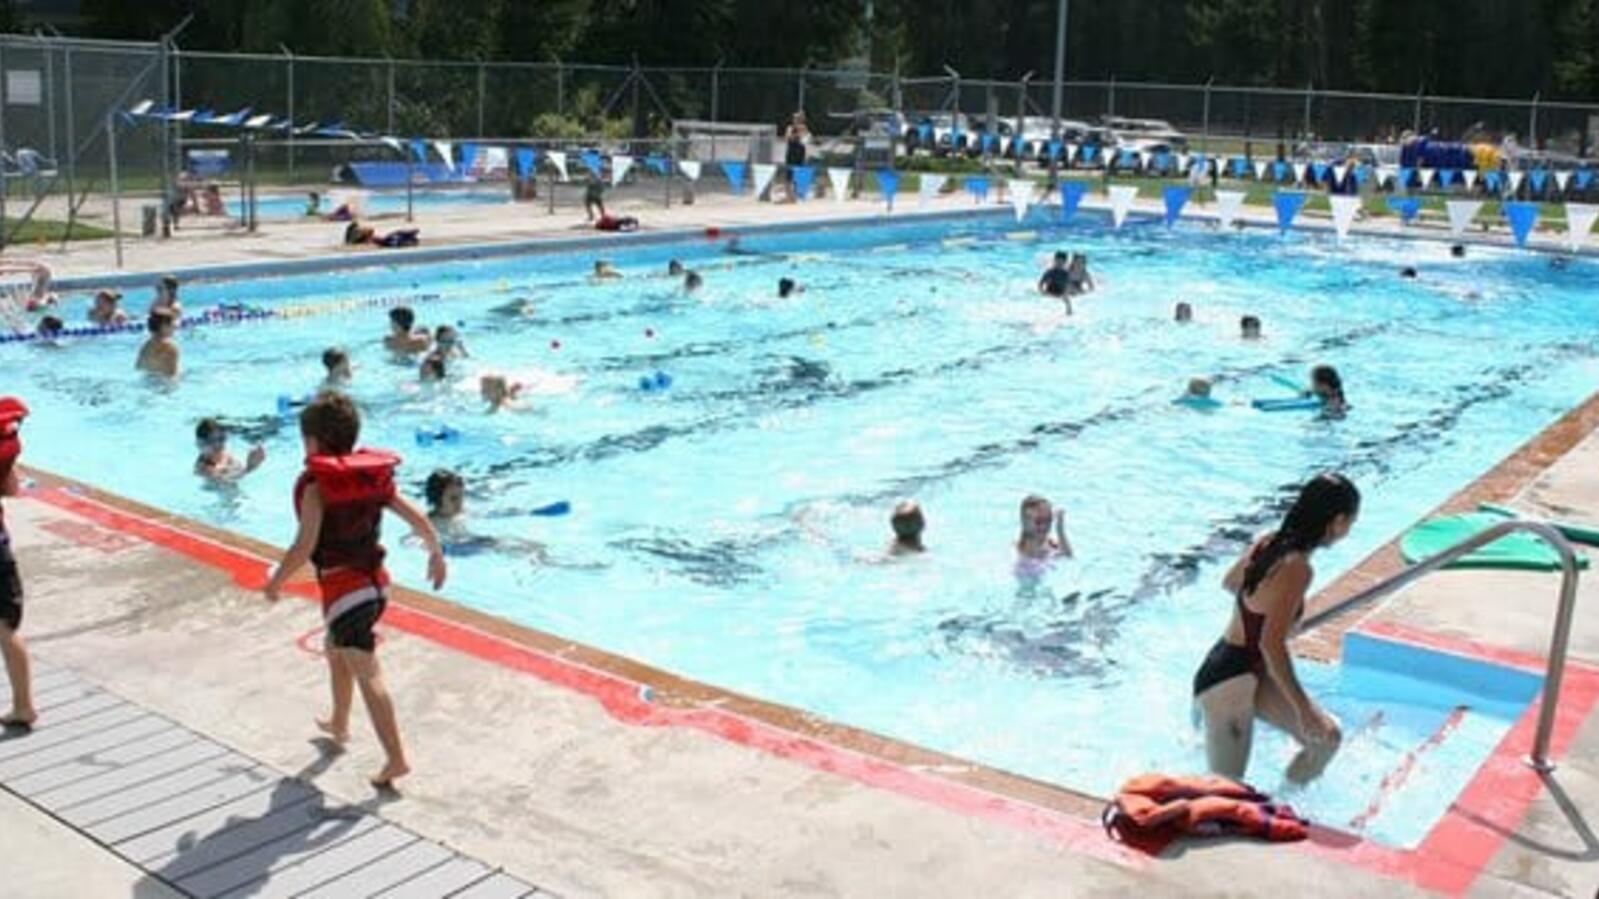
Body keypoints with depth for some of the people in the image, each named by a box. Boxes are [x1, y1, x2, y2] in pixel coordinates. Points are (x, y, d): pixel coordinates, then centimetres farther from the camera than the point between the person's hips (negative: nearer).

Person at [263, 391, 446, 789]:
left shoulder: (316, 484, -15)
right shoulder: (373, 476, 3)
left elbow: (305, 546, -21)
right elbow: (417, 518, 3)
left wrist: (275, 582, -7)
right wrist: (436, 554, 17)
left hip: (342, 589, -8)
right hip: (375, 584, 8)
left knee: (368, 676, -8)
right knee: (335, 649, 30)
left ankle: (395, 758, -12)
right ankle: (339, 724, 47)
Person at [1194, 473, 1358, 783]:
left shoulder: (1268, 542, 0)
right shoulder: (1297, 568, -25)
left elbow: (1229, 582, 19)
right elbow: (1272, 644, -30)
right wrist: (1303, 708, -24)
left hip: (1252, 672, 9)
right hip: (1229, 681, -9)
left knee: (1327, 737, 11)